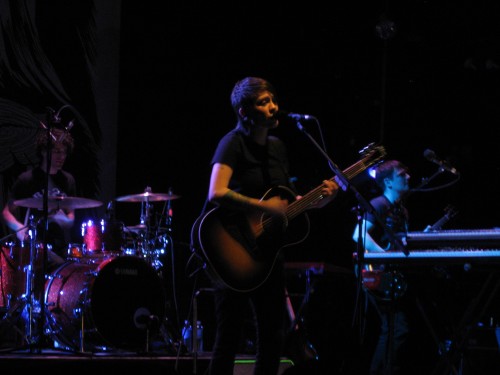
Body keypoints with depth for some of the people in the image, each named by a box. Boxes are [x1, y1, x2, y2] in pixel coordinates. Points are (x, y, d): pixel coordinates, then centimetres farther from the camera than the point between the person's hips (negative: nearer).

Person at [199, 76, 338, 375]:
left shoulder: (277, 146, 10)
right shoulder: (234, 143, -13)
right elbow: (217, 193, -29)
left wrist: (318, 200, 1)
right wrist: (266, 208, -26)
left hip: (268, 250, 8)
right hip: (236, 253, -7)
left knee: (273, 338, 11)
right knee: (230, 339, -3)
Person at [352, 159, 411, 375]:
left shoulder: (402, 211, 19)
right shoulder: (379, 205, -9)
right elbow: (359, 234, -22)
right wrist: (386, 257, -29)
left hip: (394, 277, 10)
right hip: (379, 276, -10)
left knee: (391, 331, 12)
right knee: (398, 329, -16)